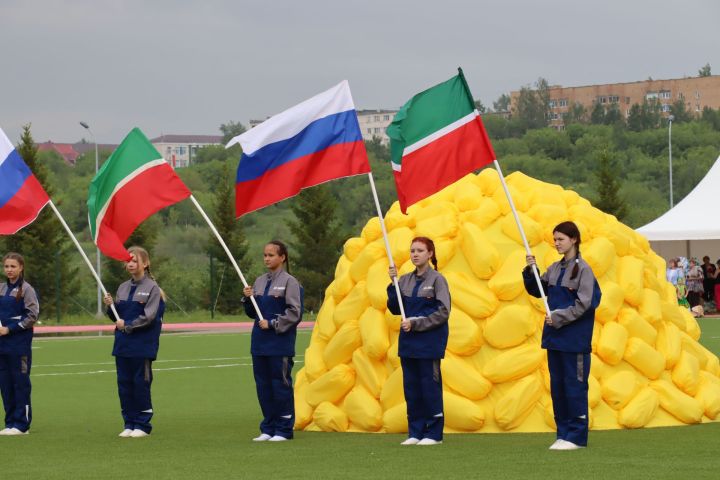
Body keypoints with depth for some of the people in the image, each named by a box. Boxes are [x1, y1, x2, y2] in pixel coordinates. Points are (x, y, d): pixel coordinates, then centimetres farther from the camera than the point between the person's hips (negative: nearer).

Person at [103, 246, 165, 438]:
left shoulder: (152, 287, -6)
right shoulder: (123, 287, 12)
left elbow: (149, 316, -13)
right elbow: (117, 317, 15)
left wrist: (127, 325, -12)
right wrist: (110, 305, -4)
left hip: (142, 345, -6)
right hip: (123, 344, 6)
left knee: (141, 383, -2)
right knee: (124, 383, 6)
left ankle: (142, 425, 5)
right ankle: (129, 424, 14)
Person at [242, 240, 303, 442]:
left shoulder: (289, 282, -8)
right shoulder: (260, 281, 12)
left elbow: (295, 313, -12)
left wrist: (272, 324, -14)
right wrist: (247, 299, 0)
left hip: (280, 343, -7)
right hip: (260, 342, 7)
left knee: (281, 385, -2)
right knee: (263, 386, 9)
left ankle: (284, 429, 5)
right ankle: (268, 429, 17)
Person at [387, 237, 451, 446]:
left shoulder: (437, 280, -7)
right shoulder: (406, 280, 9)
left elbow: (443, 313, -11)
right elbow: (395, 309, 7)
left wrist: (416, 324, -16)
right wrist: (393, 284, -4)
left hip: (430, 341, -6)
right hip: (408, 342, 6)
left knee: (430, 386, -2)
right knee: (411, 387, 7)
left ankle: (433, 433, 5)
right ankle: (415, 432, 14)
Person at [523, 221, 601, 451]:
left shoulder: (583, 269, -10)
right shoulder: (555, 268, 11)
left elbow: (584, 304, -15)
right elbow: (536, 290, 18)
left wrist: (559, 318, -16)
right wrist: (530, 271, 2)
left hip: (574, 339, -7)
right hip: (555, 337, 7)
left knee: (574, 385, -2)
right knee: (557, 385, 10)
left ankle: (576, 436, 3)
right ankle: (563, 433, 17)